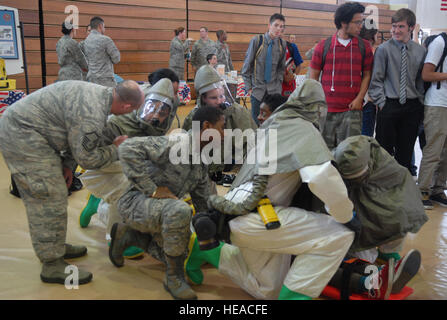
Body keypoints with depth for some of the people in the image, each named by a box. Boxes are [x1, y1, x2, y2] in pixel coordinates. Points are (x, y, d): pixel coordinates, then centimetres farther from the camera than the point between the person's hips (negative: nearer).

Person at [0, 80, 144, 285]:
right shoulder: (92, 114, -26)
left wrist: (67, 164, 13)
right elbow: (87, 158, -17)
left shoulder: (99, 92, 5)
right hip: (23, 137, -11)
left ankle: (54, 247, 33)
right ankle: (52, 265, 3)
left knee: (41, 198, 19)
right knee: (50, 200, -7)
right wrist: (116, 149, -3)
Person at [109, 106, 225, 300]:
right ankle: (174, 278, -18)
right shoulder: (174, 145, -21)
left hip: (161, 209, 9)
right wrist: (151, 189, -28)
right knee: (180, 210, -36)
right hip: (136, 202, -9)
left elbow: (203, 202, 17)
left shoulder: (201, 165, 8)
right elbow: (128, 148, -30)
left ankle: (128, 235, 23)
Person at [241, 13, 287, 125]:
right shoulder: (257, 40, -6)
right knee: (256, 120, -1)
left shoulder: (282, 44, 3)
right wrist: (248, 86, -3)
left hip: (274, 90, 2)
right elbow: (247, 64, -2)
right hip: (257, 89, -2)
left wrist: (279, 84, 5)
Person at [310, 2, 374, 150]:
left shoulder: (364, 47, 6)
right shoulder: (323, 46, 3)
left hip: (352, 110, 0)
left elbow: (367, 75, 8)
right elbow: (314, 76, 7)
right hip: (326, 109, 0)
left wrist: (359, 99, -5)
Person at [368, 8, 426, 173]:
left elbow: (421, 79, 14)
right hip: (390, 105, -3)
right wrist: (381, 102, -8)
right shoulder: (384, 49, -4)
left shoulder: (420, 51, 6)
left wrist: (421, 101, 7)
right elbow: (376, 79, -4)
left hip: (413, 107, 3)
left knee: (406, 152, 11)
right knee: (385, 149, 0)